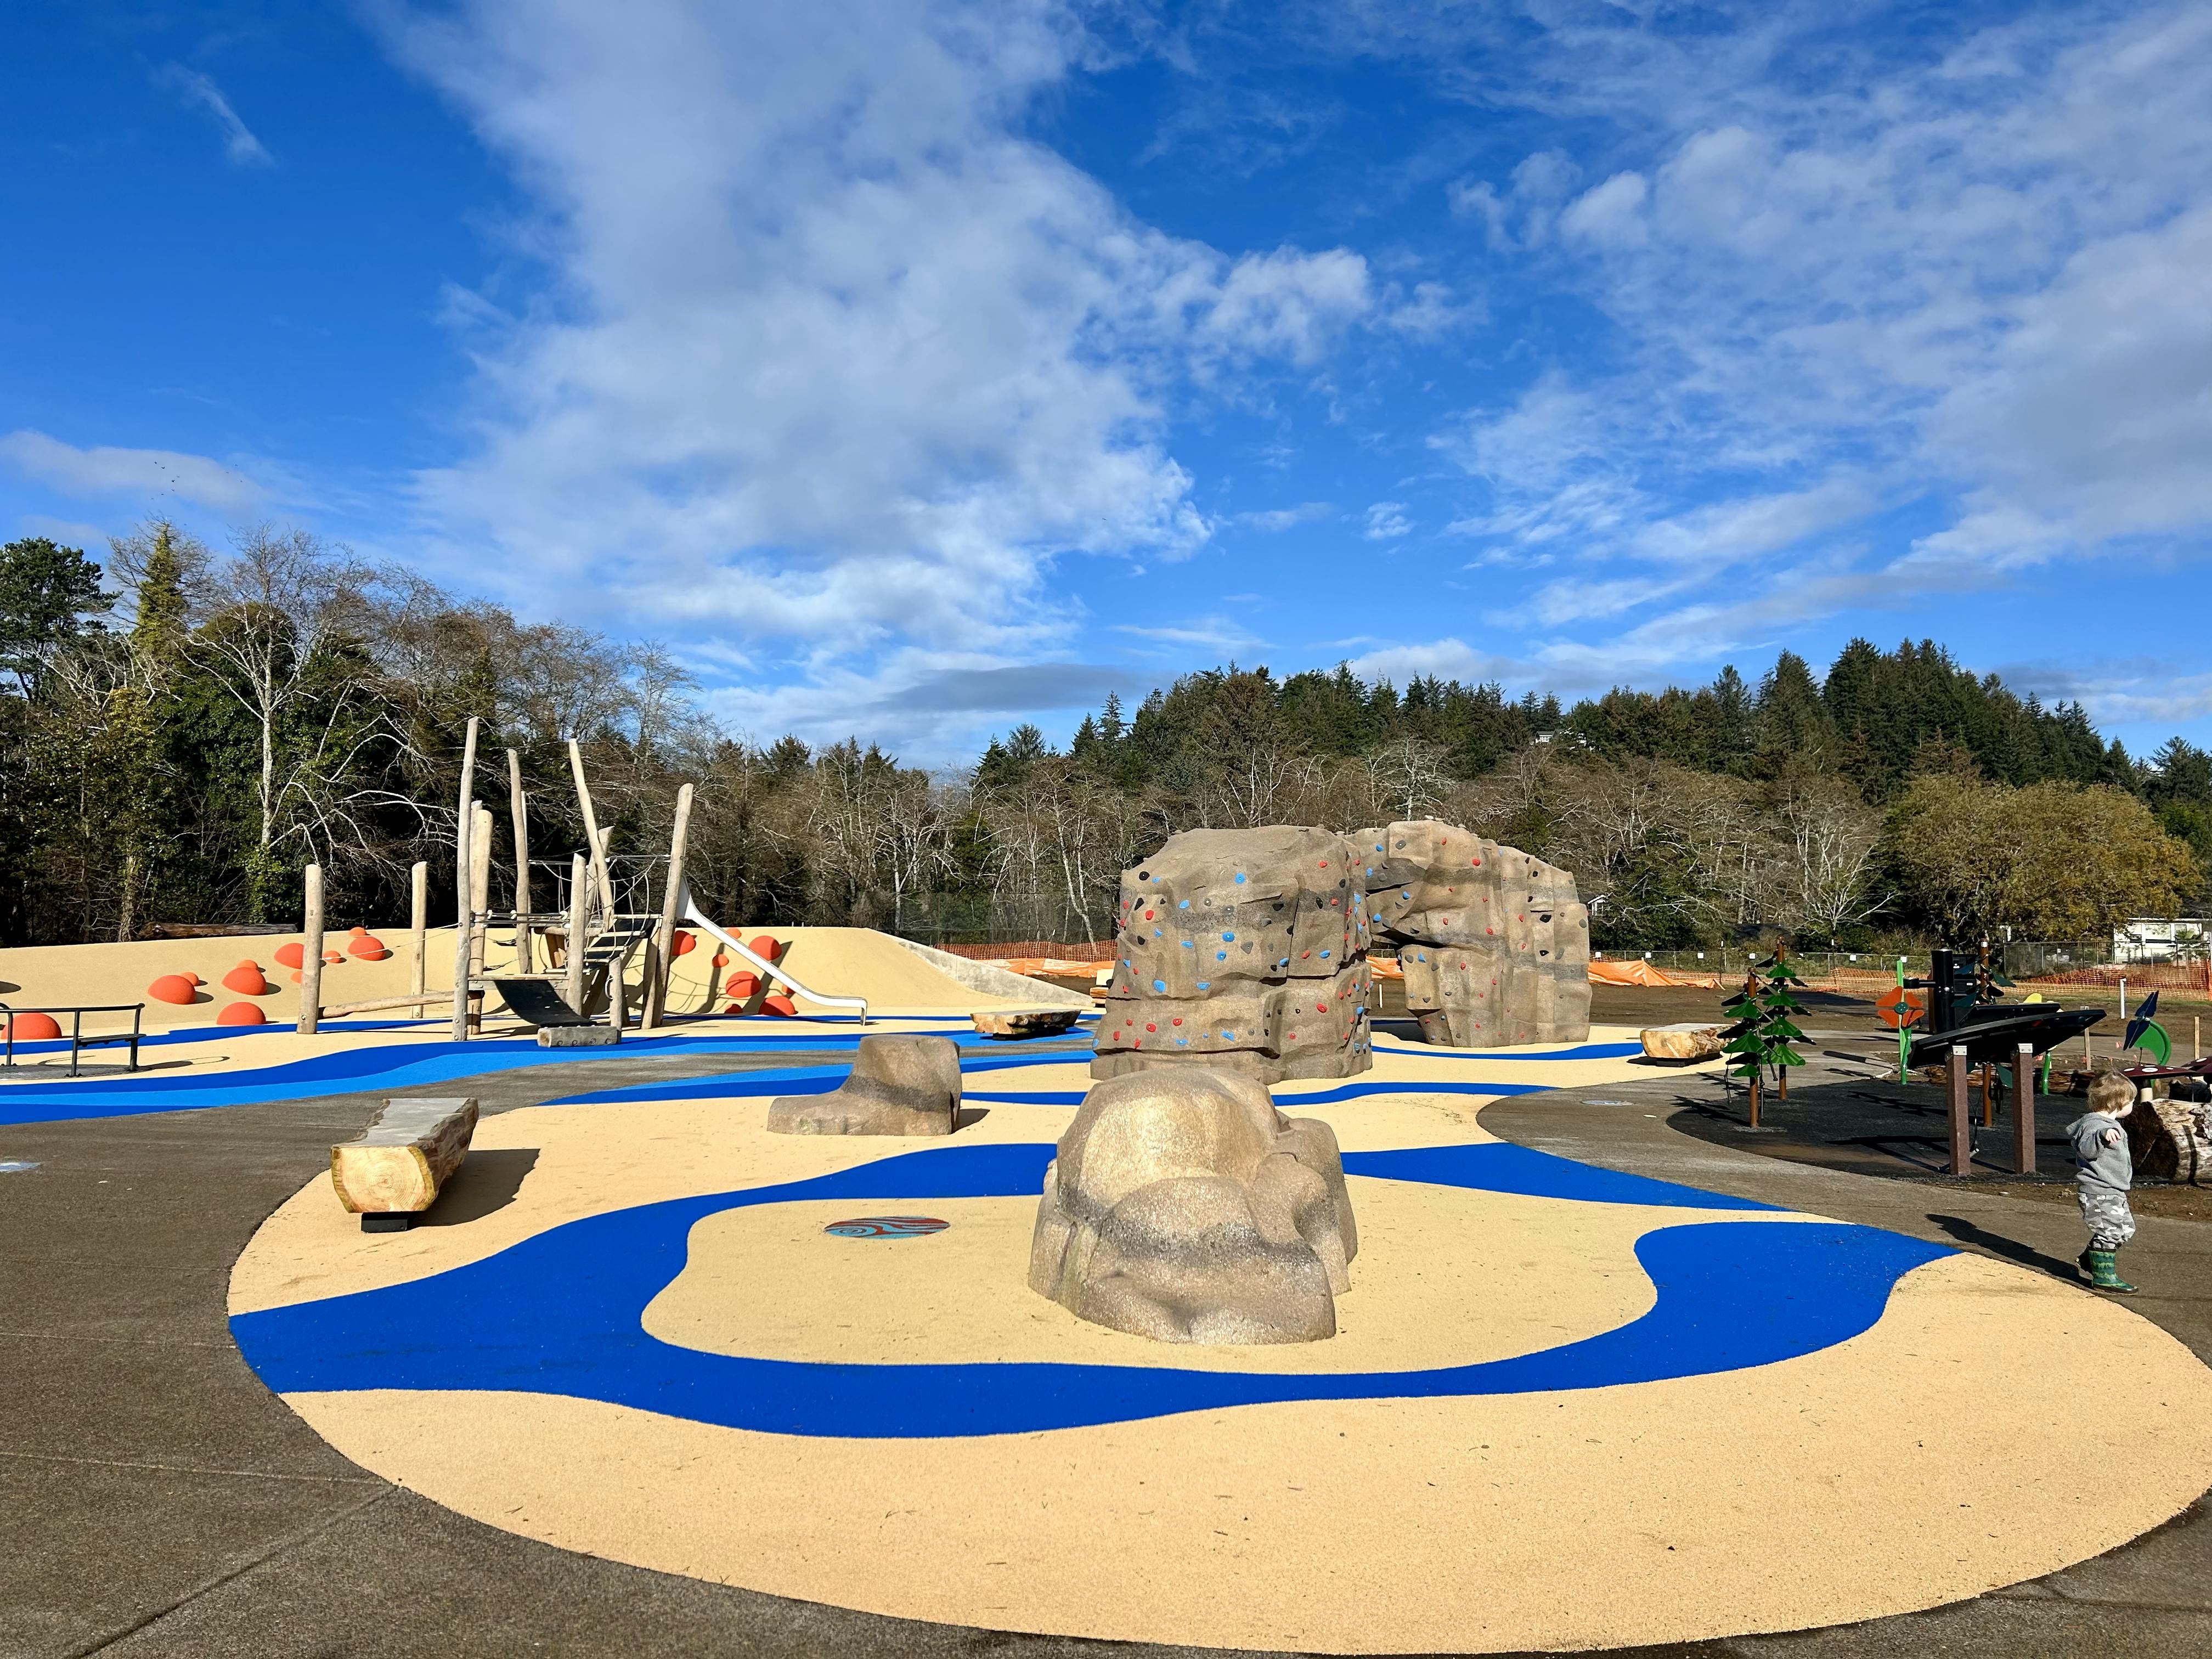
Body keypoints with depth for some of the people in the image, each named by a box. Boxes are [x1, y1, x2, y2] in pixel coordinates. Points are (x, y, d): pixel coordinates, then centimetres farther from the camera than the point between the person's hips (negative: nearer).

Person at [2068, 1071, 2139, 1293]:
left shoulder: (2109, 1124, 14)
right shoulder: (2094, 1124, -20)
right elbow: (2086, 1149, -37)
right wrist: (2103, 1136, -53)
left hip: (2114, 1191, 11)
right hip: (2097, 1192, -11)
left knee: (2126, 1228, 18)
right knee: (2109, 1231, -11)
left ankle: (2090, 1259, 31)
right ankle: (2104, 1276, -2)